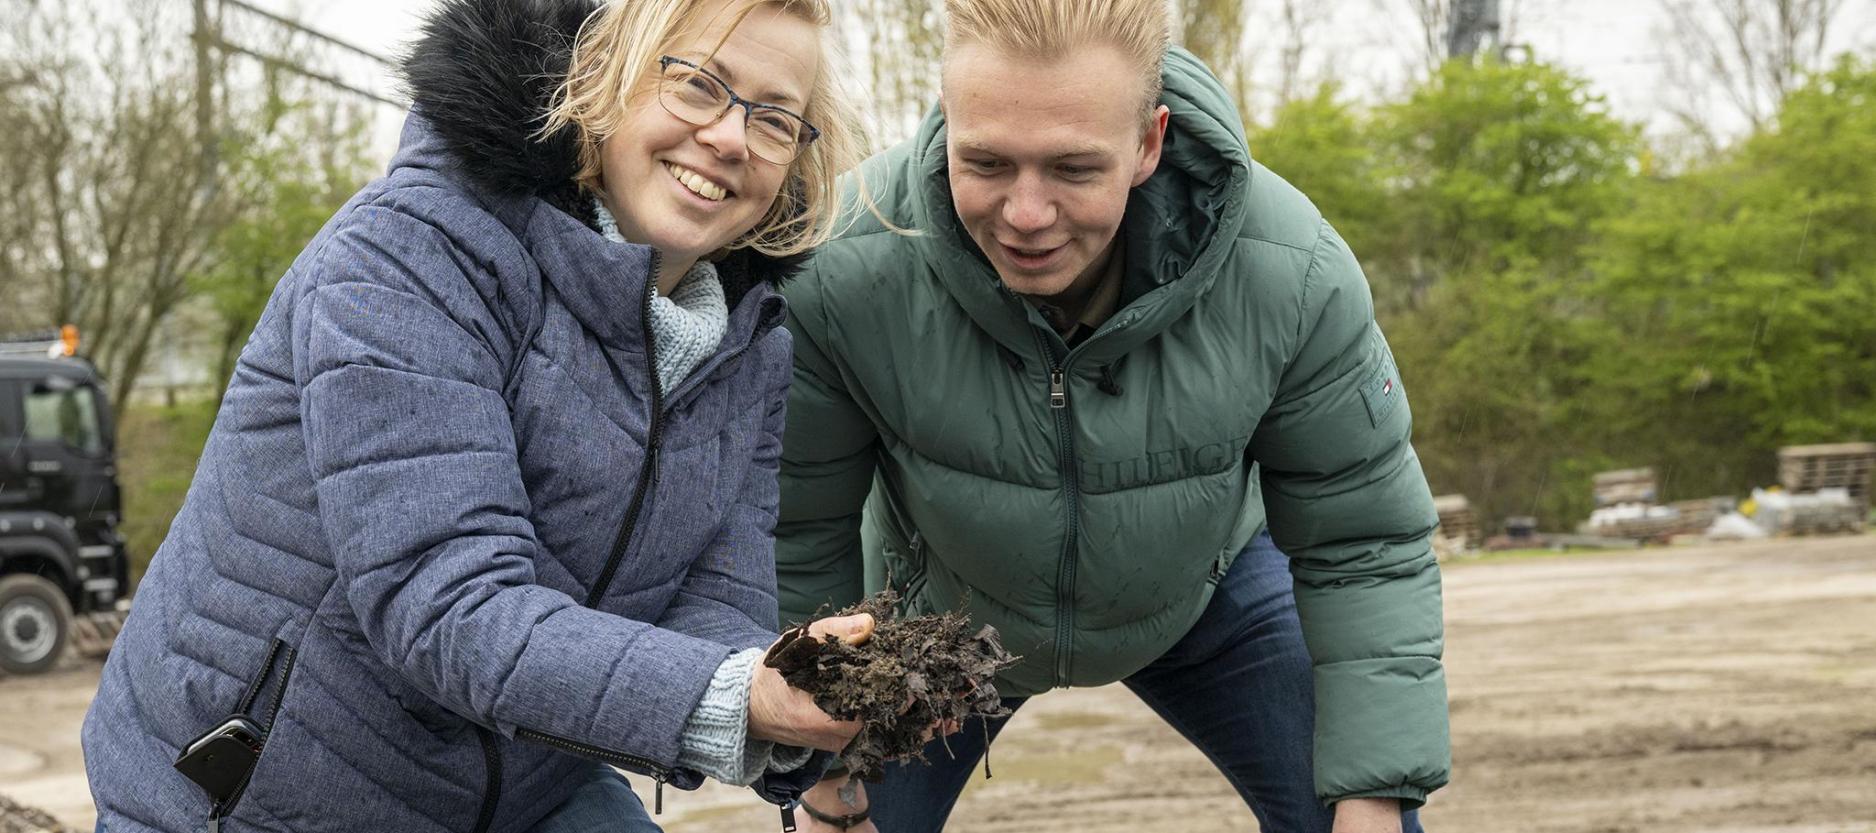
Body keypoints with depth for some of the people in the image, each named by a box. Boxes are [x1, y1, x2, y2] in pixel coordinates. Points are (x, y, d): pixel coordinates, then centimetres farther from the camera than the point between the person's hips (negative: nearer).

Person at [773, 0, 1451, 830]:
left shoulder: (1290, 274, -33)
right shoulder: (844, 274, -36)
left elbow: (1362, 548, -19)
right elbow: (799, 537, -20)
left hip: (1205, 595, 1)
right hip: (937, 609, 0)